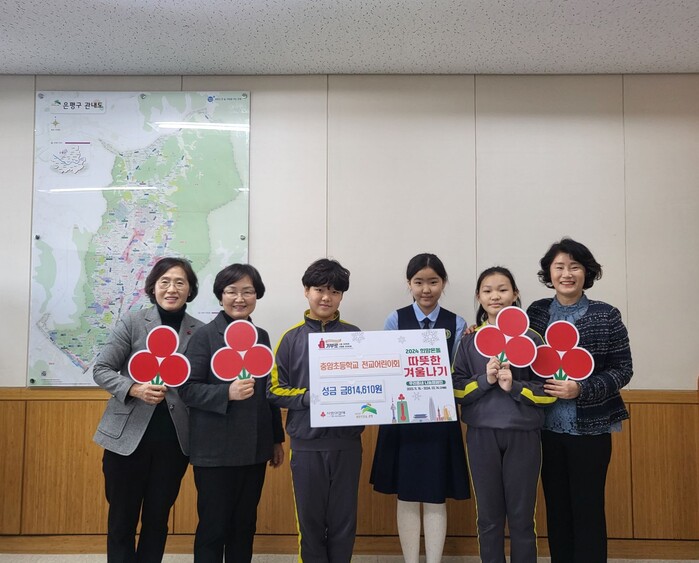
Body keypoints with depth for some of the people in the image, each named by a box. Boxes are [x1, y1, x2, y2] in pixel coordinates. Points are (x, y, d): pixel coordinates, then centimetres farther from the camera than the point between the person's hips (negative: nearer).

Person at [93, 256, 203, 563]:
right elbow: (101, 369, -3)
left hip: (174, 439, 1)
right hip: (128, 435, -1)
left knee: (158, 518, 14)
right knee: (122, 517, 10)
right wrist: (134, 389, -19)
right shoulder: (131, 321, -2)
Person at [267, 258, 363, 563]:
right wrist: (307, 397, -15)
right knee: (310, 518, 9)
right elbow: (275, 390, 1)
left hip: (346, 441, 1)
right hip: (307, 443, 0)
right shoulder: (292, 338, 2)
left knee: (343, 519, 10)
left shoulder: (354, 335, 4)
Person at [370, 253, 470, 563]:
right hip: (402, 419, 0)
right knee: (407, 497, 8)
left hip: (441, 419, 0)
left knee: (436, 498, 7)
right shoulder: (395, 320, 1)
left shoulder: (456, 324, 3)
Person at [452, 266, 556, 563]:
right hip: (482, 435, 1)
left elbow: (548, 391, 0)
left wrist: (514, 386, -15)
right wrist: (485, 379, -14)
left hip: (523, 435, -1)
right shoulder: (469, 341, 5)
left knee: (521, 515, 7)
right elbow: (456, 389, 2)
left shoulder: (531, 339, 1)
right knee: (488, 516, 10)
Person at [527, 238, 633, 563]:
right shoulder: (536, 312, 3)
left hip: (590, 428, -3)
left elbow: (622, 369, -5)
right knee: (556, 507, 13)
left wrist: (582, 390, -19)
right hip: (548, 427, 3)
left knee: (588, 509, 5)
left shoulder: (606, 316, -5)